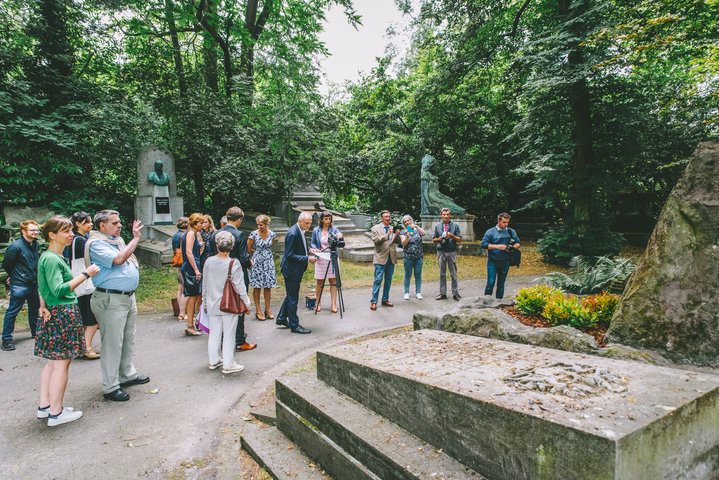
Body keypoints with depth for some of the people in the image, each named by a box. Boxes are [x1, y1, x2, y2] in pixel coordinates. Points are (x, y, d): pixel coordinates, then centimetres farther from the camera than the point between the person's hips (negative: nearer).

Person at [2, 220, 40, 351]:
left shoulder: (36, 245, 7)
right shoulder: (16, 246, -15)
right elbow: (6, 265, -7)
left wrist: (35, 276, 16)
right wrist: (15, 276, 6)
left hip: (34, 284, 7)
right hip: (19, 286, -7)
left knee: (34, 309, 19)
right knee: (12, 312, -1)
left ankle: (35, 332, 35)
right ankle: (6, 339, 8)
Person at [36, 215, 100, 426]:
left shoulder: (48, 257, 14)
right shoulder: (52, 259, -17)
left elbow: (42, 286, 20)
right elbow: (59, 290, -24)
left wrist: (43, 306, 14)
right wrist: (85, 274, -23)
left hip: (54, 314, 10)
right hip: (63, 315, -10)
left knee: (53, 361, 17)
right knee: (61, 363, -2)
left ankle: (44, 406, 27)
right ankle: (56, 413, 8)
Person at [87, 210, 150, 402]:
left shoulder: (118, 240, 14)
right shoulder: (96, 244, -13)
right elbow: (118, 259, -26)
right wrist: (135, 239, -19)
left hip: (129, 297, 9)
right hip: (111, 300, -9)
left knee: (128, 340, 18)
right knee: (113, 344, -2)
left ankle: (127, 375, 32)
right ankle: (110, 387, 8)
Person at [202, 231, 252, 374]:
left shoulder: (209, 262, -2)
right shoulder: (234, 263, -16)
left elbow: (204, 284, 8)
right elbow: (240, 287, -14)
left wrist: (205, 302, 21)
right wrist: (246, 303, -2)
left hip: (212, 305, 5)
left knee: (214, 333, 17)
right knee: (229, 335, 5)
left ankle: (214, 360, 31)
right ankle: (228, 365, 12)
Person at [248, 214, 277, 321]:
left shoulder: (272, 234, 0)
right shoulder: (254, 234, -9)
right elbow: (248, 249, 0)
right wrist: (258, 254, 11)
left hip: (268, 262, 3)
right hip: (257, 263, -3)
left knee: (268, 286, 5)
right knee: (257, 287, 1)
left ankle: (267, 310, 14)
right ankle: (258, 311, 9)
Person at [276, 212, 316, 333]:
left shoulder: (300, 231, 6)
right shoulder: (293, 234, -23)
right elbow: (290, 255, -23)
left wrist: (309, 250, 4)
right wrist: (307, 259, -23)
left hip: (295, 270, 10)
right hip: (291, 270, -10)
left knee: (291, 296, 21)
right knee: (293, 298, 2)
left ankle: (281, 319, 35)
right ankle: (294, 325, 13)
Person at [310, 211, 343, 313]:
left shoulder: (334, 229, 2)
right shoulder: (316, 231, 4)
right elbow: (312, 243, 11)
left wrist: (340, 236, -35)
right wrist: (315, 249, -11)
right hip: (320, 258, 0)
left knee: (333, 281, 1)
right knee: (320, 281, 4)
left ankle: (334, 304, 7)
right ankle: (318, 304, 17)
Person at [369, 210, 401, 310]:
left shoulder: (392, 229, 13)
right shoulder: (375, 228, 0)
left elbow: (398, 242, 8)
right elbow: (376, 240, -14)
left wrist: (397, 234, -12)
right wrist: (387, 234, -22)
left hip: (391, 259, 5)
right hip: (380, 259, -5)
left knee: (388, 280, 11)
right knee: (378, 280, -6)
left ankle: (385, 299, 22)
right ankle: (373, 302, 0)